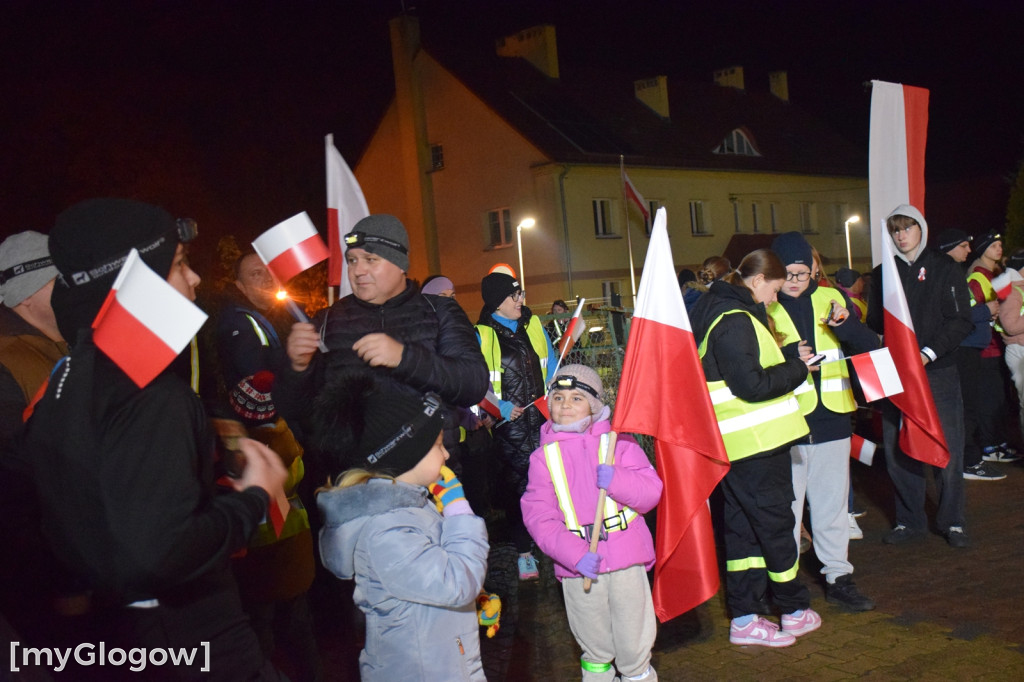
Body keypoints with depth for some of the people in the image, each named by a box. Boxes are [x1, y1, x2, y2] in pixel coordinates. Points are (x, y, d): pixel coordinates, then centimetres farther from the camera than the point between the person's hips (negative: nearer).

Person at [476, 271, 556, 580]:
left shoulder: (534, 325, 8)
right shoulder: (480, 335, -5)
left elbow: (551, 367, 13)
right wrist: (500, 409, -17)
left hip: (544, 418, 3)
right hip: (510, 426, -3)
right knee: (517, 485, 4)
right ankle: (524, 551, 18)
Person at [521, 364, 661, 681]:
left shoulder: (617, 442, 1)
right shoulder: (544, 455, 1)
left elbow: (652, 491, -6)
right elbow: (537, 515, -8)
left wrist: (616, 480, -25)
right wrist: (574, 555, -19)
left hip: (626, 559, 0)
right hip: (577, 566, 1)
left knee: (635, 642, 10)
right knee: (594, 641, 16)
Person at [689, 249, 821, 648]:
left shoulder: (721, 312, 13)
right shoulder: (735, 320, -19)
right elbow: (752, 385, -23)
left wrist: (788, 355, 12)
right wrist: (797, 368, -11)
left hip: (735, 444, 10)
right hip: (756, 441, -10)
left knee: (743, 525, 13)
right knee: (775, 523, 5)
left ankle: (744, 619, 20)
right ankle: (795, 611, 22)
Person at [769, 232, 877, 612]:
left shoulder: (830, 299, 8)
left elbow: (870, 347, 3)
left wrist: (845, 324, -15)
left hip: (831, 418, 4)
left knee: (833, 502, 12)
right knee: (784, 503, 4)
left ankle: (838, 577, 24)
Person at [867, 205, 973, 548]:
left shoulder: (944, 268, 3)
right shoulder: (882, 274, 12)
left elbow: (961, 320, -4)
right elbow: (875, 324, 12)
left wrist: (929, 353, -16)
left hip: (938, 371, -3)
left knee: (947, 449, -1)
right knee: (897, 451, 4)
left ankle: (952, 522, 15)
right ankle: (910, 521, 19)